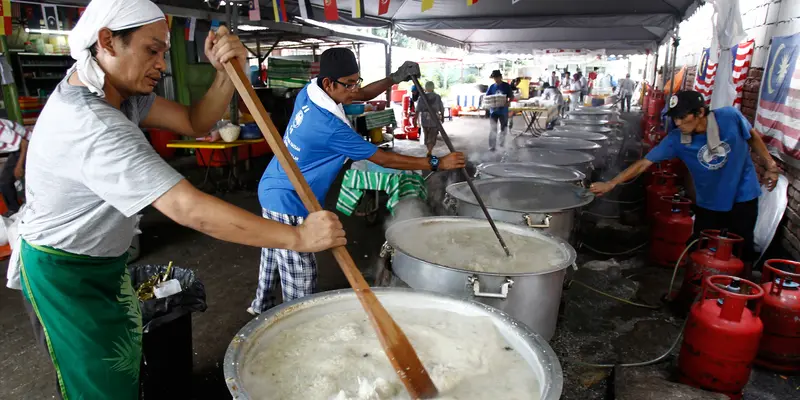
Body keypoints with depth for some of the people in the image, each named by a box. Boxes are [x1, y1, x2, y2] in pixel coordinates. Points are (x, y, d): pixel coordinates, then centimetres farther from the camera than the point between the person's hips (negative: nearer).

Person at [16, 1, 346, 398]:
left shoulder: (118, 87, -6)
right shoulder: (92, 126, -35)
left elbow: (195, 122, -8)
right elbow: (189, 209, -41)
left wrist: (227, 74, -28)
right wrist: (299, 237, -39)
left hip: (104, 261, 8)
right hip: (66, 275, -8)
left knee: (125, 364, 22)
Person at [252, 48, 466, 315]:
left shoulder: (308, 93, -6)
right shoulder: (330, 127, -30)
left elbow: (361, 96, 6)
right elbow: (384, 159, -24)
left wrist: (395, 78, -10)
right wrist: (437, 163, -19)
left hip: (272, 191, 10)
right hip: (289, 205, -10)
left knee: (274, 257, 27)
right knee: (301, 282, 0)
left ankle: (263, 304, 46)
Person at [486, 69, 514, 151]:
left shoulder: (506, 86, -3)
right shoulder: (492, 86, 3)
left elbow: (512, 97, -2)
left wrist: (508, 102, -23)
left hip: (503, 110, -1)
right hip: (493, 110, 1)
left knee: (504, 128, 14)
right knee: (492, 129, -4)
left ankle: (502, 144, 32)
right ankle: (492, 146, -1)